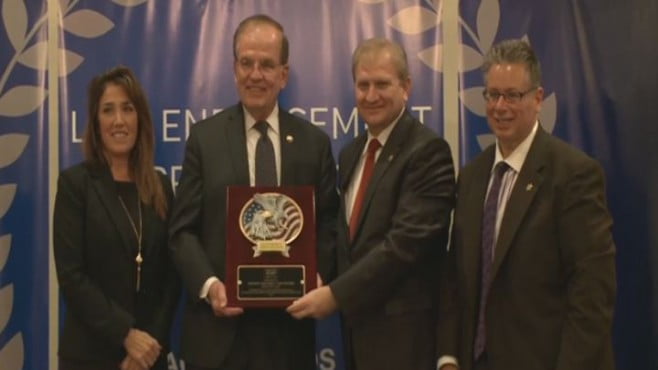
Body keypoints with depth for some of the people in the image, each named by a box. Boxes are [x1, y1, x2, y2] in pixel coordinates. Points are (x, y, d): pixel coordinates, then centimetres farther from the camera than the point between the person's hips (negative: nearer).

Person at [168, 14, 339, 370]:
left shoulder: (314, 142, 6)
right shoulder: (204, 137, 2)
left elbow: (327, 226, 6)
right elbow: (183, 229, 0)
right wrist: (208, 284, -16)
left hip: (289, 324, 1)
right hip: (219, 325, -1)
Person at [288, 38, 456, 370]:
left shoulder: (427, 150, -13)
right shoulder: (351, 153, 13)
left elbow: (407, 241, -21)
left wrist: (336, 294, -18)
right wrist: (335, 292, 0)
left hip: (402, 328, -7)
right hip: (357, 322, 7)